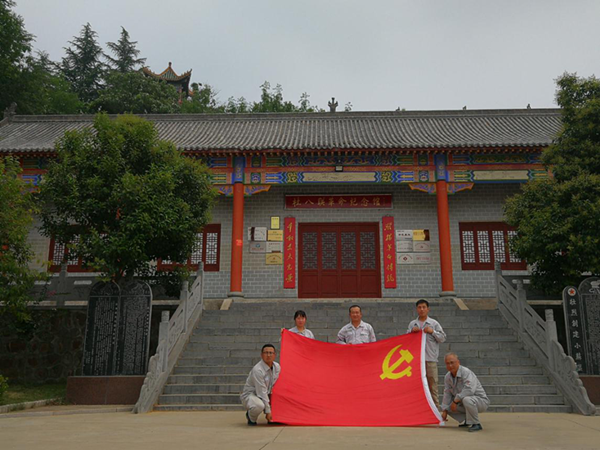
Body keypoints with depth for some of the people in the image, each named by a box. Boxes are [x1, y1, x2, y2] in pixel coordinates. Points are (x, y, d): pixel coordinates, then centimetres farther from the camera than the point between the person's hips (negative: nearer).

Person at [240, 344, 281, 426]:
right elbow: (261, 392, -25)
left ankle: (271, 418, 11)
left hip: (266, 395, 8)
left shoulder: (277, 367, -2)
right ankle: (251, 417, -3)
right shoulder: (257, 370, -26)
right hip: (250, 395, -8)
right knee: (259, 405, -39)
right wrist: (268, 411, -23)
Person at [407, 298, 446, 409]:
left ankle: (436, 407, 6)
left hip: (430, 358, -2)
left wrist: (432, 331, -10)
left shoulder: (434, 323, 6)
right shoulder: (412, 324, 12)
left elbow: (442, 338, 4)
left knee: (432, 384, -1)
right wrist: (412, 331, -7)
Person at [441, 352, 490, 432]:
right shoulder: (447, 377, 1)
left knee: (466, 399, -38)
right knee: (448, 406, -3)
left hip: (480, 400, -8)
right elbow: (447, 394, 5)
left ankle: (476, 424, -18)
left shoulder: (466, 372, -23)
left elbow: (469, 390, -36)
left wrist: (455, 401, -30)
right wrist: (444, 411, -3)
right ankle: (467, 421, 14)